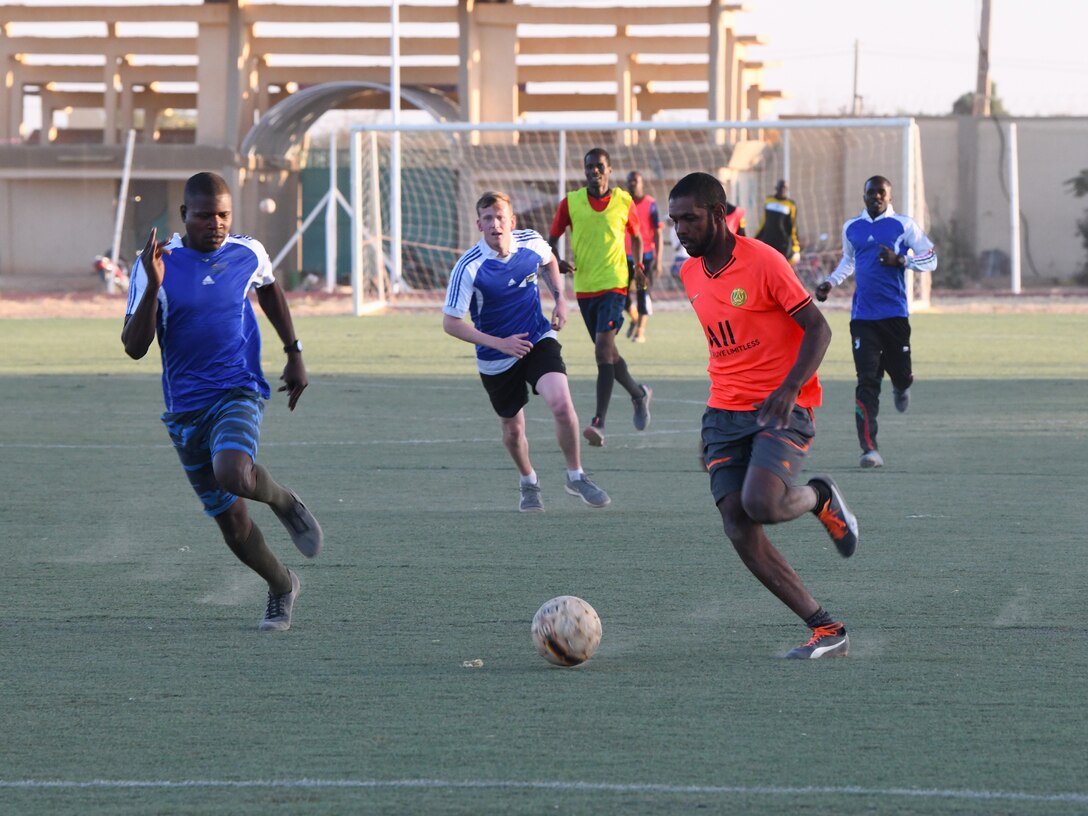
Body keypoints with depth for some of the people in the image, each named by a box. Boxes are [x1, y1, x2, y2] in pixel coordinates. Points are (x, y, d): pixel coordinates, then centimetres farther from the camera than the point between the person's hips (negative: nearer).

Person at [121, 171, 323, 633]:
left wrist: (294, 354, 21)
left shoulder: (248, 254, -2)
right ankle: (281, 587, 31)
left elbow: (269, 290, 23)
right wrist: (153, 286, -26)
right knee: (228, 517, 7)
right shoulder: (157, 265, -9)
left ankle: (286, 503, 1)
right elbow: (134, 347, -14)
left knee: (234, 475, -32)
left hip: (238, 391, -2)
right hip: (186, 405, 2)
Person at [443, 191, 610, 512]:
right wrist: (499, 343, -24)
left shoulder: (532, 243, -11)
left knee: (561, 403, -22)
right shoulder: (468, 268, -23)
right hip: (496, 360, -1)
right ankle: (529, 482, 42)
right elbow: (450, 323, -19)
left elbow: (549, 262, 16)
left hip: (538, 339, 1)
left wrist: (559, 298, 1)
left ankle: (576, 476, -1)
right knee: (513, 429, 11)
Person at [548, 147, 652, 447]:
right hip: (583, 287, 3)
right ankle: (639, 394, 42)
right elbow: (552, 239, 7)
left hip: (613, 284, -3)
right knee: (607, 352, 15)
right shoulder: (570, 202, 2)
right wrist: (559, 262, -12)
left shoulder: (623, 201, 1)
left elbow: (636, 236, 18)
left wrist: (638, 263, 3)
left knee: (603, 348, -18)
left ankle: (599, 422, -21)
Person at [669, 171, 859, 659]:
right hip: (725, 413, 7)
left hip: (781, 411, -6)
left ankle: (821, 500, 8)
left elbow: (817, 329, -11)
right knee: (738, 528, -11)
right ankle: (827, 631, -6)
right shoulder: (690, 274, 11)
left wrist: (789, 388, -26)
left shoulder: (762, 262, -11)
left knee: (760, 504, -29)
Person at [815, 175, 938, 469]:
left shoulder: (904, 226, 1)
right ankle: (870, 449, -14)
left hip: (895, 314, -1)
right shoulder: (852, 228, 12)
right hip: (863, 317, 1)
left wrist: (901, 260, -14)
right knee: (867, 382, -10)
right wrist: (831, 282, 16)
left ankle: (901, 387, 47)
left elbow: (930, 259, 2)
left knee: (901, 374, 5)